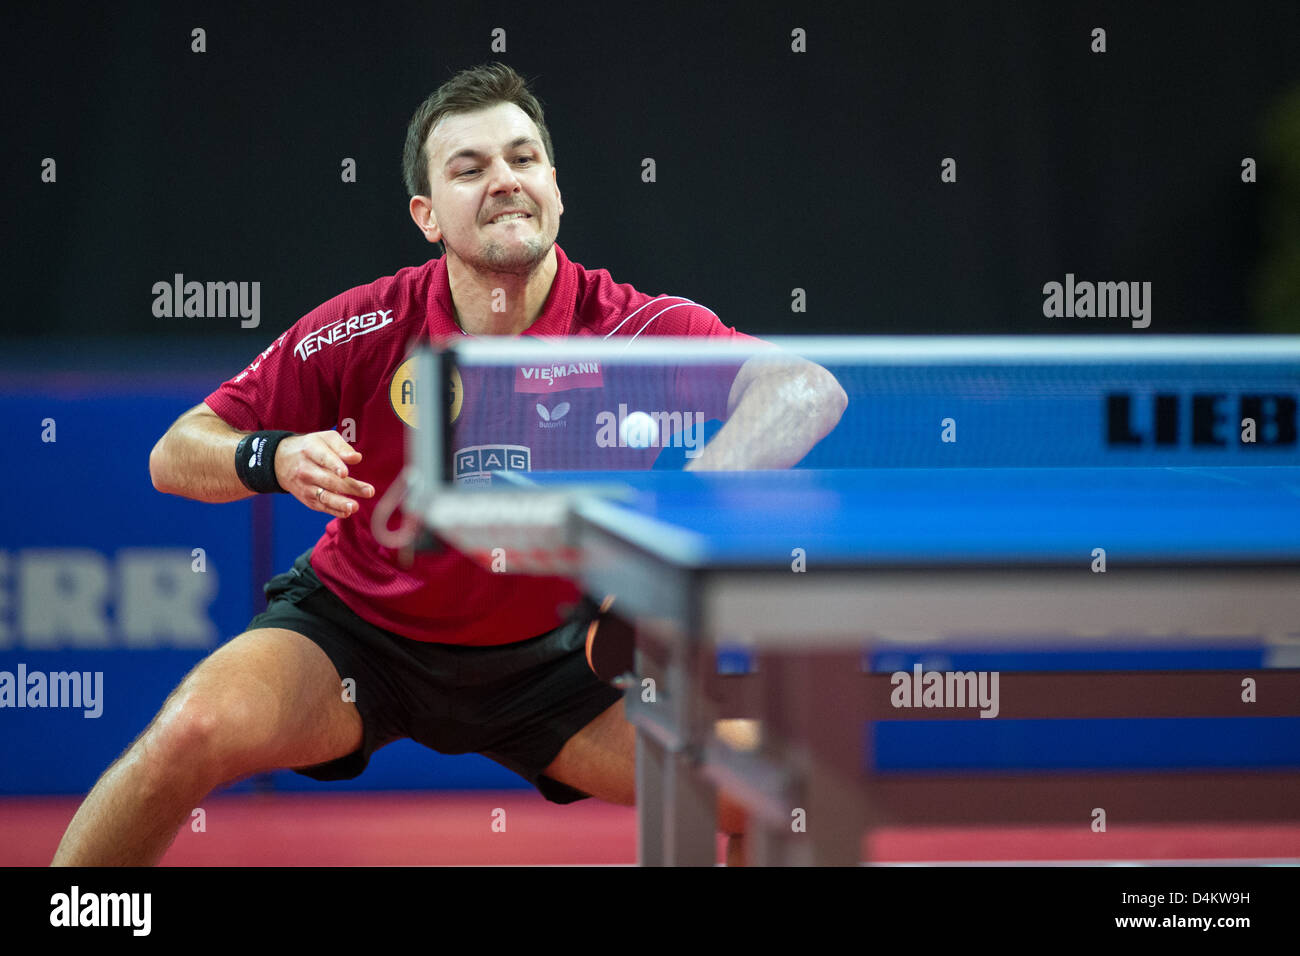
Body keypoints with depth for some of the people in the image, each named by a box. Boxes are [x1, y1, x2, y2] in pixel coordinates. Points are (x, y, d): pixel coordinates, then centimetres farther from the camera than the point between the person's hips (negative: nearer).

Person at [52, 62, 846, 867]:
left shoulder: (633, 329, -20)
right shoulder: (366, 332, -18)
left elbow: (810, 391, -36)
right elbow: (174, 457, -12)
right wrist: (274, 458, -34)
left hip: (545, 652, 1)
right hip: (354, 628, -1)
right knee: (193, 731, -28)